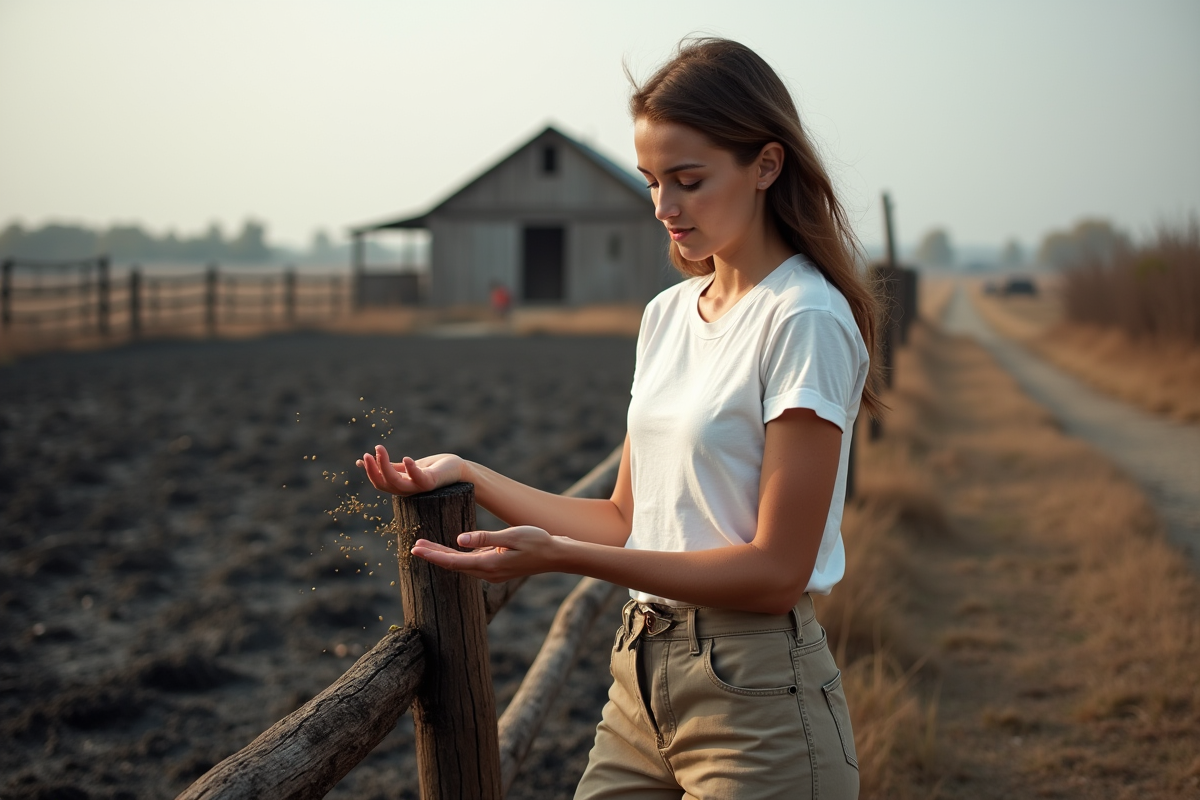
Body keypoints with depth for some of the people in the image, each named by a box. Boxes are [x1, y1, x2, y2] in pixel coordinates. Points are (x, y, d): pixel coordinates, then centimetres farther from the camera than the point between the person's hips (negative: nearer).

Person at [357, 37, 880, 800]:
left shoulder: (807, 321, -14)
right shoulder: (668, 315, 10)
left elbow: (776, 570, -17)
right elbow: (628, 523, 11)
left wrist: (560, 555, -22)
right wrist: (464, 475, 5)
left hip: (755, 703, -6)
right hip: (642, 684, 7)